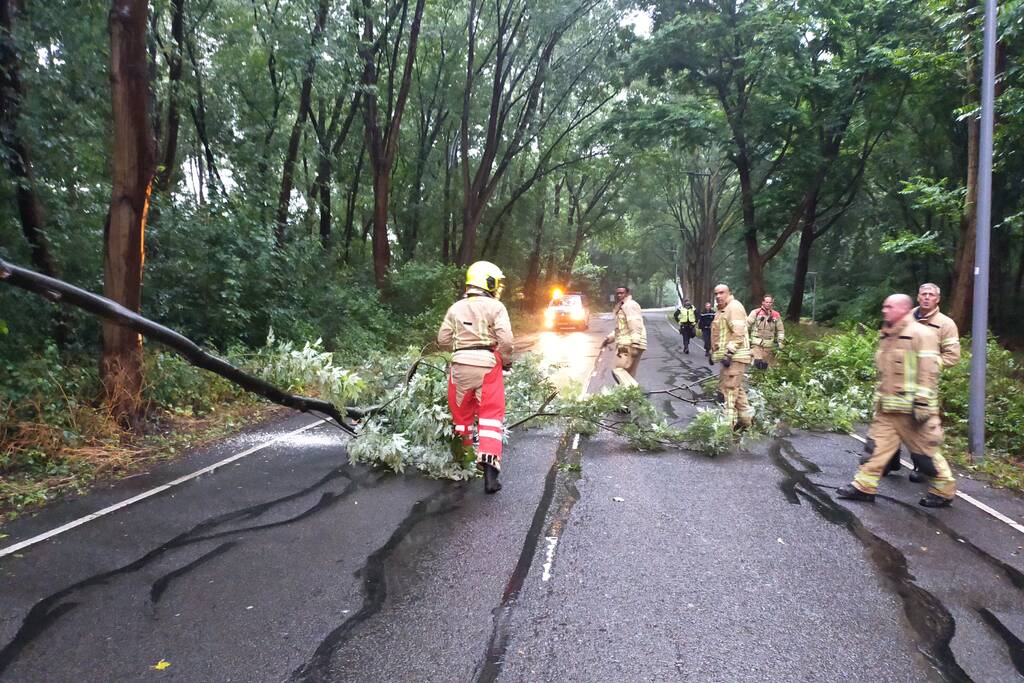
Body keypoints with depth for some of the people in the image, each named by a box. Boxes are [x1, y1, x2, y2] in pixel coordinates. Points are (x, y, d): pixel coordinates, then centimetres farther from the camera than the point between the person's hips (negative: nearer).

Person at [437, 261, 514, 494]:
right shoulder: (496, 307, -3)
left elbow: (442, 339, 6)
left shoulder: (455, 308, 8)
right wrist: (507, 361, 5)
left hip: (460, 364, 4)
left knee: (462, 411, 18)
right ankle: (489, 467, -10)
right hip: (487, 363, -3)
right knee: (490, 415, 0)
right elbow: (505, 340, -12)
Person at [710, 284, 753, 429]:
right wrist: (714, 352, 26)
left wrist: (729, 352, -25)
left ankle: (728, 422, -7)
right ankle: (746, 418, 24)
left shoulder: (734, 307, -12)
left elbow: (738, 333, -21)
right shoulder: (723, 310, 20)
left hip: (735, 357, -11)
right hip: (729, 357, 11)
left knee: (728, 388, -10)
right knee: (736, 388, 16)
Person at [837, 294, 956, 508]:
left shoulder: (921, 334, -11)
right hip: (887, 409, 8)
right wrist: (879, 400, 22)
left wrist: (922, 403, -20)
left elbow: (928, 372, -17)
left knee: (925, 451, 5)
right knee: (876, 446, 5)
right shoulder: (887, 337, 15)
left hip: (910, 409, -8)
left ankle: (944, 490, 21)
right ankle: (864, 486, 9)